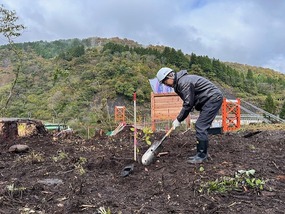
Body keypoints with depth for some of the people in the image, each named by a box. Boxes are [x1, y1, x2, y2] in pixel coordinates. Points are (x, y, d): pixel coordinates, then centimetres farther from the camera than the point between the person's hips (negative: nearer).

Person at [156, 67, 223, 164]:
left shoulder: (184, 82, -20)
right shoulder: (179, 82, 12)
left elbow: (188, 104, -20)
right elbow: (189, 101, 14)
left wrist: (178, 120, -12)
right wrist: (179, 118, 5)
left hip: (213, 98, -10)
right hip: (213, 99, 10)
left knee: (200, 127, -11)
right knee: (201, 127, 10)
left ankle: (201, 156, -4)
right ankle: (202, 154, 16)